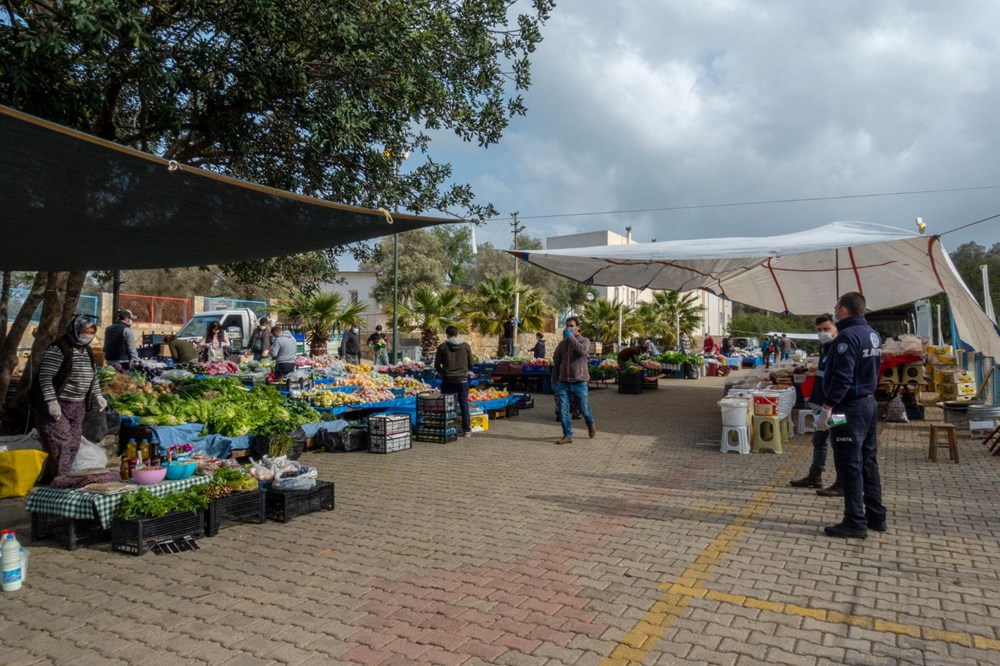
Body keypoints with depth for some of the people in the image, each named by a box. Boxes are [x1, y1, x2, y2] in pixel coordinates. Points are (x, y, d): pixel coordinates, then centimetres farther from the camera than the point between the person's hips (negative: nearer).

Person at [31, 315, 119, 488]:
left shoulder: (87, 351, 11)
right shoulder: (58, 350, -15)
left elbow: (92, 376, 21)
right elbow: (45, 377, -18)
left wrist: (97, 395, 13)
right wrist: (51, 401, -23)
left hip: (78, 405, 8)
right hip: (57, 405, -8)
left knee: (73, 443, 8)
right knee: (61, 441, -10)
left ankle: (65, 476, 16)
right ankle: (61, 478, -6)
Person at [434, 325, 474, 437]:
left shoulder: (442, 346, -3)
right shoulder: (466, 346, 1)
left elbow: (437, 365, 1)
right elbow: (470, 364, 6)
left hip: (447, 380, -1)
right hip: (462, 380, 1)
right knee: (464, 405, 7)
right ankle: (467, 430, 9)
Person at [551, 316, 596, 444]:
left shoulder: (584, 341, 0)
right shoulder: (562, 343, 10)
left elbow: (582, 351, -25)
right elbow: (556, 363, 15)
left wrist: (571, 337, -17)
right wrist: (554, 381, 13)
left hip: (579, 382, -3)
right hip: (563, 383, 3)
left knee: (584, 409, 7)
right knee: (563, 411, -1)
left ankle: (591, 426, 36)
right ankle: (567, 435, 9)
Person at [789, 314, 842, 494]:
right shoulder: (824, 348, 14)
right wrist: (815, 403, 22)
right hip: (822, 405, 10)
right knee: (819, 441, 18)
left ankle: (842, 485, 7)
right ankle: (815, 476, 31)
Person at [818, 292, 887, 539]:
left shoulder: (848, 336, -18)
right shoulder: (872, 334, 12)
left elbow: (842, 377, -25)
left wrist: (827, 408, -23)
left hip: (850, 408, -10)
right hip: (869, 404, 10)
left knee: (849, 466, -3)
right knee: (868, 463, 16)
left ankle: (855, 522, 2)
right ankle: (876, 516, 24)